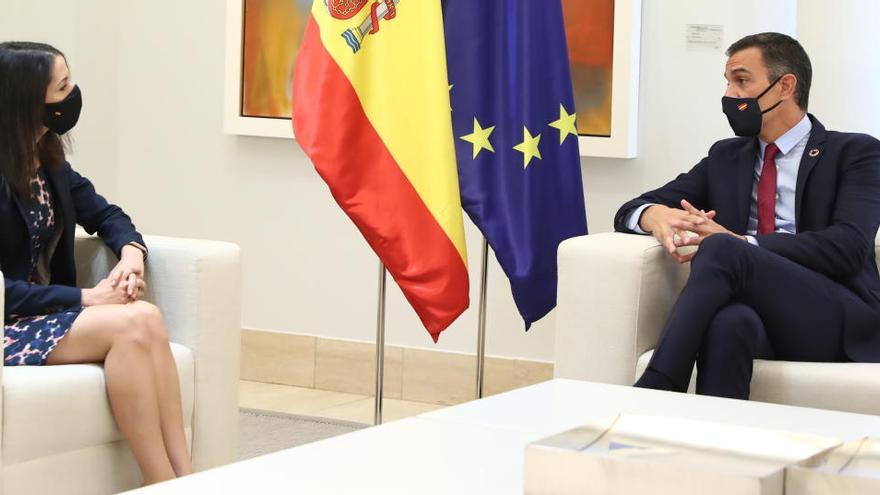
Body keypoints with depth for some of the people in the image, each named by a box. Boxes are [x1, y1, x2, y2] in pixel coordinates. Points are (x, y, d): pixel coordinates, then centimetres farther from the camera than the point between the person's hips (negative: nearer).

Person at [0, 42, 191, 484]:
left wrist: (131, 250, -6)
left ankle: (185, 477, -26)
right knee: (127, 325, -28)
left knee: (145, 316, -22)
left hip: (47, 312, 7)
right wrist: (86, 298, -21)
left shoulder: (49, 162, 9)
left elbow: (104, 215, 17)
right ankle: (167, 486, -25)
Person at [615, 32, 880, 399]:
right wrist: (655, 216, -11)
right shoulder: (725, 158, 23)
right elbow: (632, 210, 17)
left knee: (723, 250, -31)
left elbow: (848, 247, -8)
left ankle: (649, 394, -37)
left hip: (839, 323, -3)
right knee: (729, 321, -38)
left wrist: (738, 243, -18)